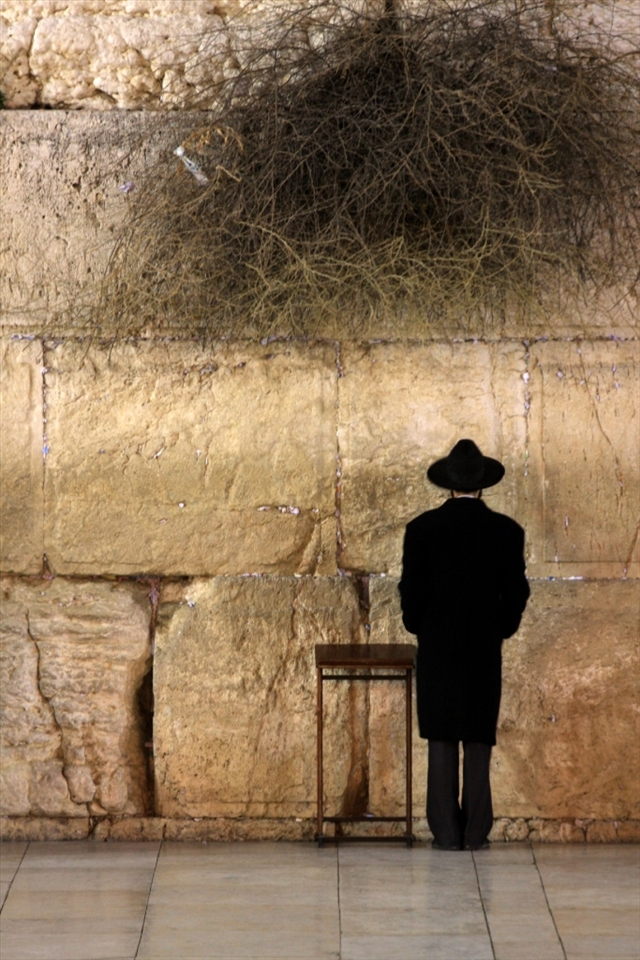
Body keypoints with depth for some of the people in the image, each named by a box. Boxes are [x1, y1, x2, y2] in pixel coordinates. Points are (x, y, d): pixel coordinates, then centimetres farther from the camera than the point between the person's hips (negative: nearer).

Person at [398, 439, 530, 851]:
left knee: (442, 741, 5)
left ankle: (447, 832, 2)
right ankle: (476, 832, 5)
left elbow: (411, 590, -4)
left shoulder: (422, 529, -6)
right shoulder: (507, 531, -4)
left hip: (437, 648, -1)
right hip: (485, 648, 1)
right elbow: (517, 593, -1)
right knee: (479, 741, 7)